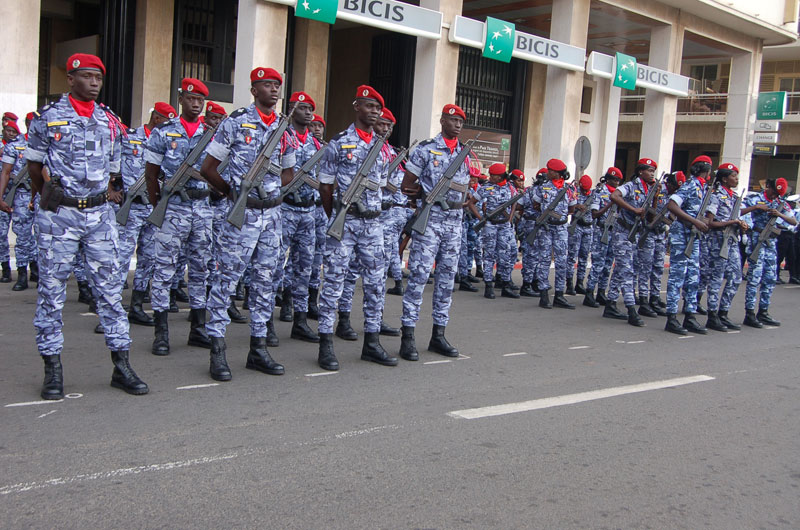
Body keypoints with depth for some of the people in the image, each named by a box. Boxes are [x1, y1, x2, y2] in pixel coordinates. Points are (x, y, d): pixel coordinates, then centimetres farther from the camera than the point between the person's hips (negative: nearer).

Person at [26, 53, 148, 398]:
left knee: (110, 289, 3)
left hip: (100, 214, 3)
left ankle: (121, 366, 9)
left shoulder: (110, 121, 10)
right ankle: (53, 370, 11)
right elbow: (34, 164, 9)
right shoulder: (49, 118, 0)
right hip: (59, 214, -3)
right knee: (52, 291, 2)